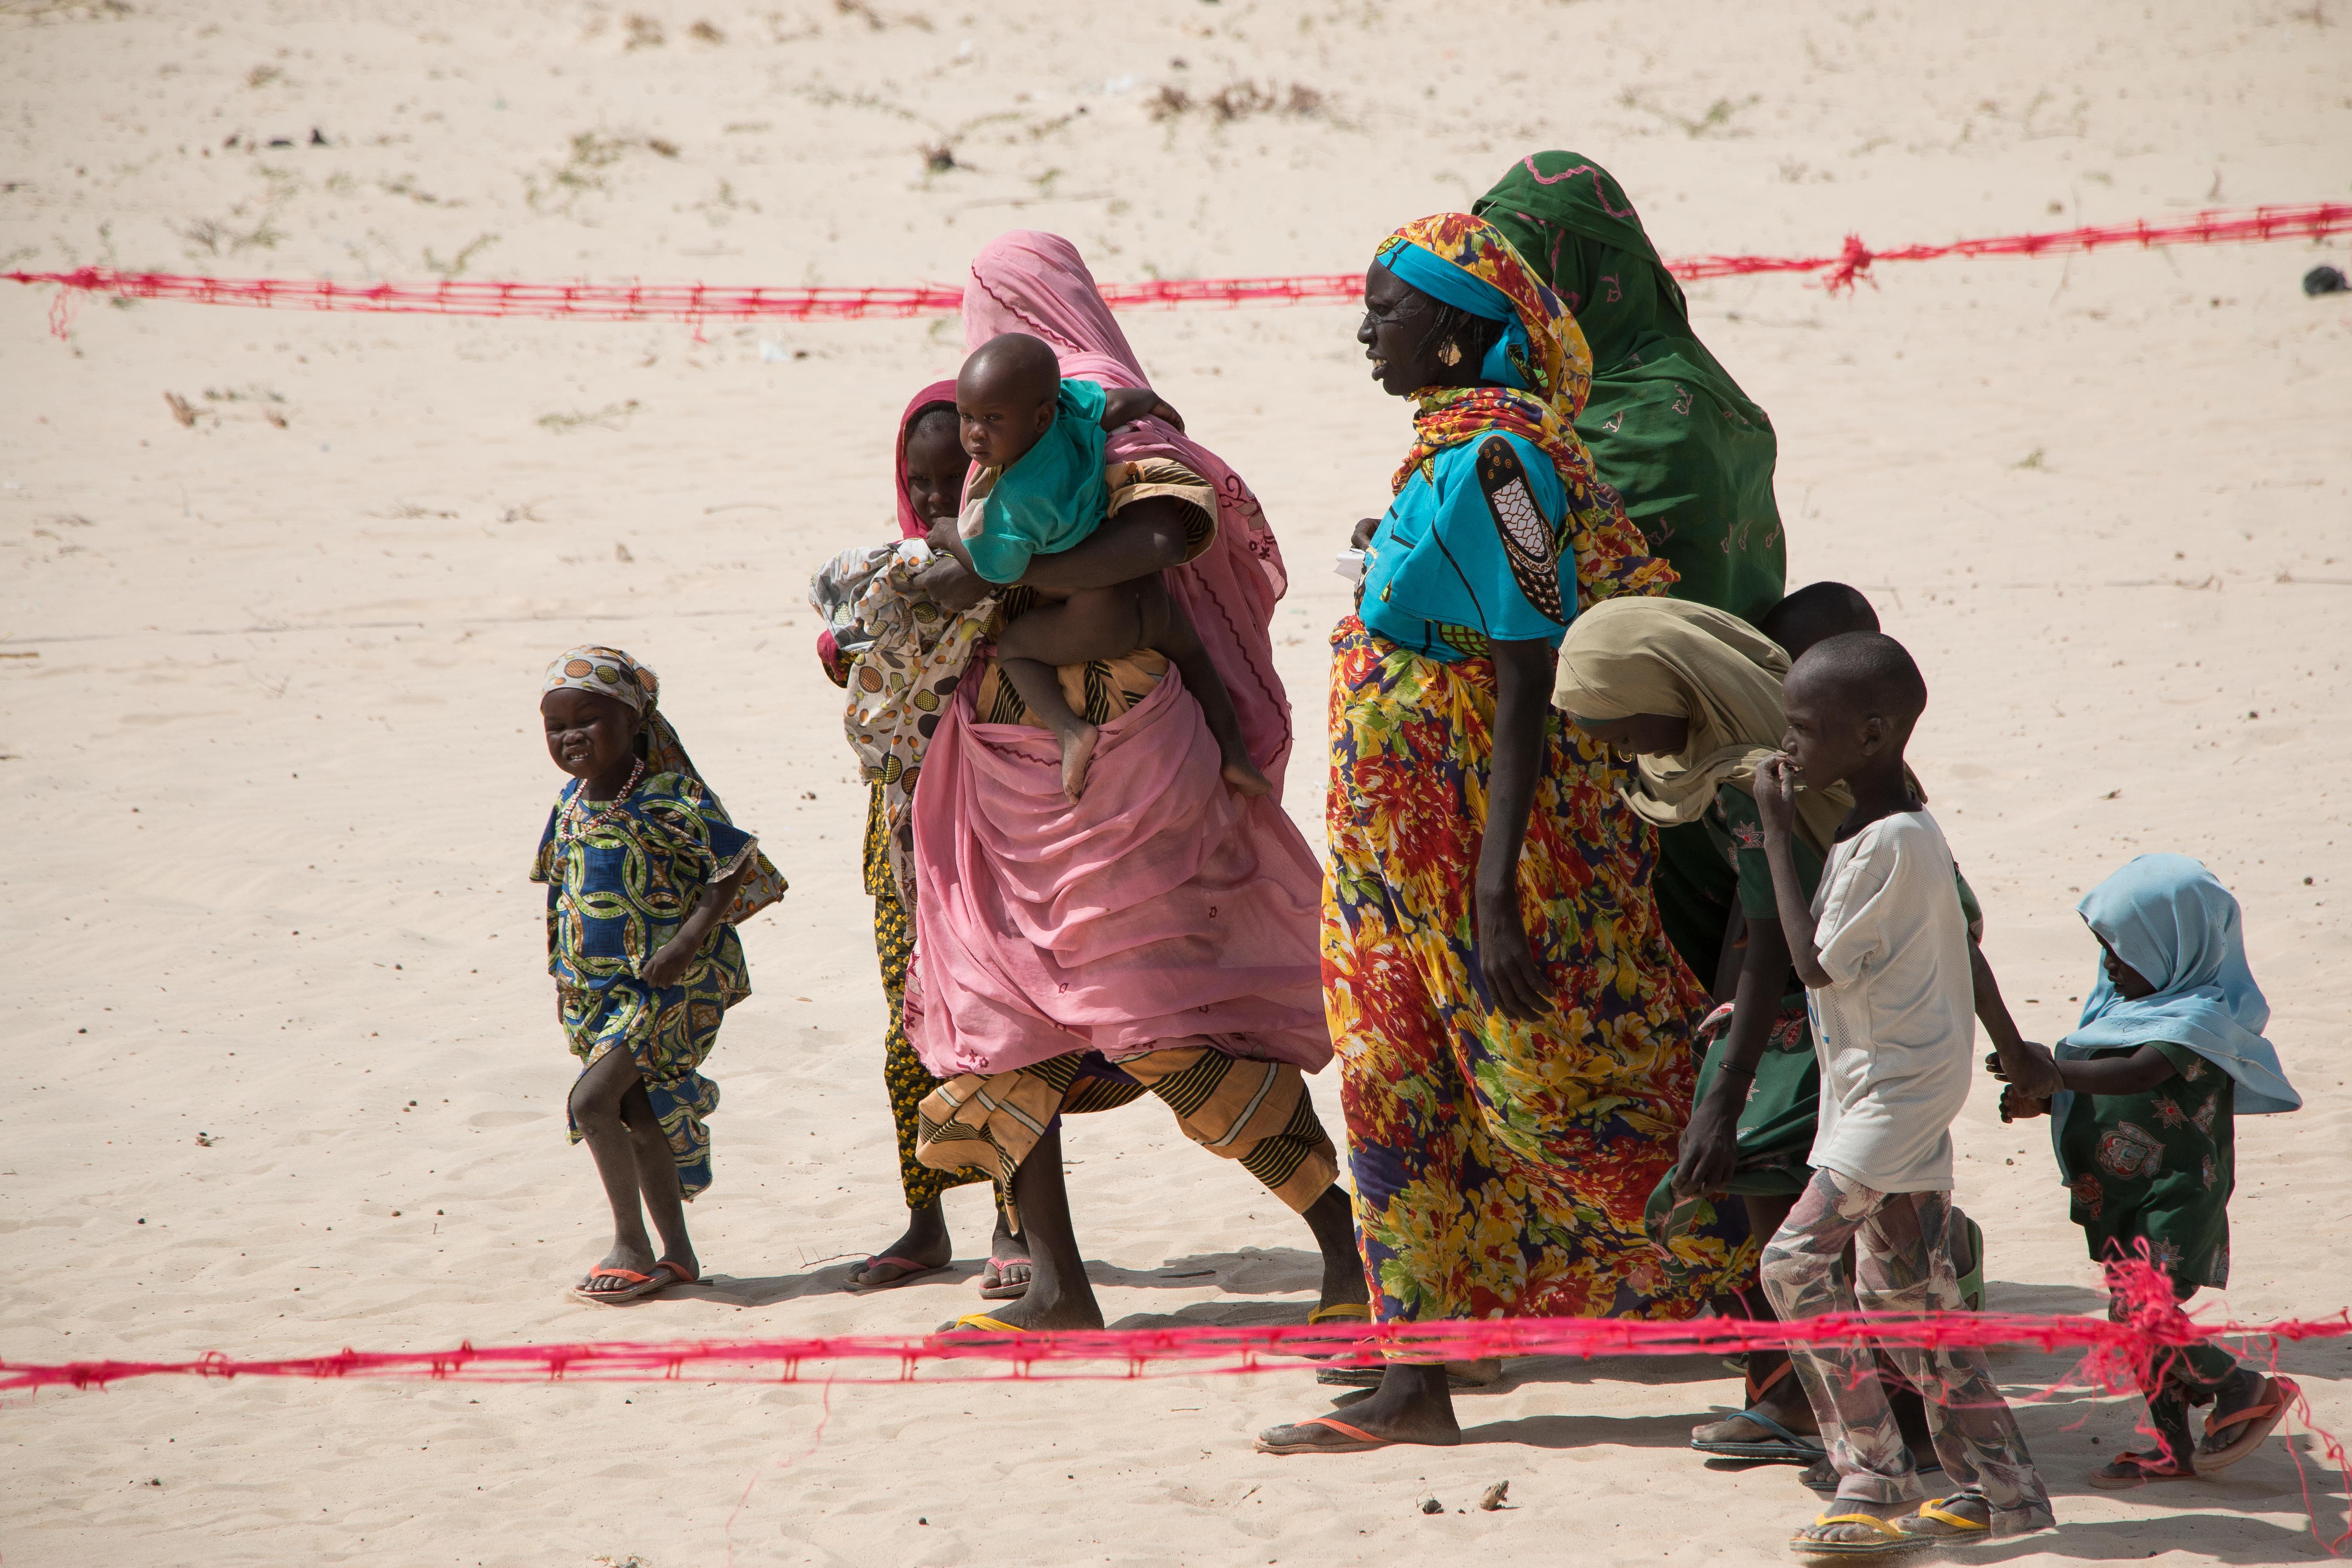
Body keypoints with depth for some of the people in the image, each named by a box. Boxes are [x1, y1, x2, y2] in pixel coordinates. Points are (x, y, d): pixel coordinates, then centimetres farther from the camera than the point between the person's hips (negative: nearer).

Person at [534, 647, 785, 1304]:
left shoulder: (669, 800, -17)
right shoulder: (571, 805, 6)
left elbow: (747, 873, -17)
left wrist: (688, 940, -22)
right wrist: (565, 977, 17)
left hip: (666, 981, -8)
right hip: (598, 986, 8)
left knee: (593, 1099, -19)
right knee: (639, 1114, 10)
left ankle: (631, 1245, -8)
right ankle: (677, 1252, 21)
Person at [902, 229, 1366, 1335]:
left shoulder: (1122, 439, -9)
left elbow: (1166, 534, -29)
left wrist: (1006, 579, -25)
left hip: (1118, 781, -9)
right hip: (1013, 784, 9)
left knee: (1175, 1034, -12)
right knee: (996, 1032, 4)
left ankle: (1351, 1245, -4)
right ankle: (1057, 1285, 9)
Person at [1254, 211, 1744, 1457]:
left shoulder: (1491, 456, -19)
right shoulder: (1455, 447, 10)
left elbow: (1529, 683, -22)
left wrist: (1495, 893, -25)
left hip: (1491, 843, -10)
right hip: (1409, 850, 10)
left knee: (1556, 1096, -3)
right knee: (1402, 1092, 11)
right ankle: (1413, 1383, 17)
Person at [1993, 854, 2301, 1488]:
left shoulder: (2200, 1018, -17)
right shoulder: (2126, 1005, 11)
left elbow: (2137, 1074, -33)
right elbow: (2097, 1092, 19)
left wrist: (2047, 1069, -34)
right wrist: (2041, 1100, 0)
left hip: (2175, 1197, -9)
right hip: (2122, 1199, 9)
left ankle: (2246, 1389, 0)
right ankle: (2172, 1447, 21)